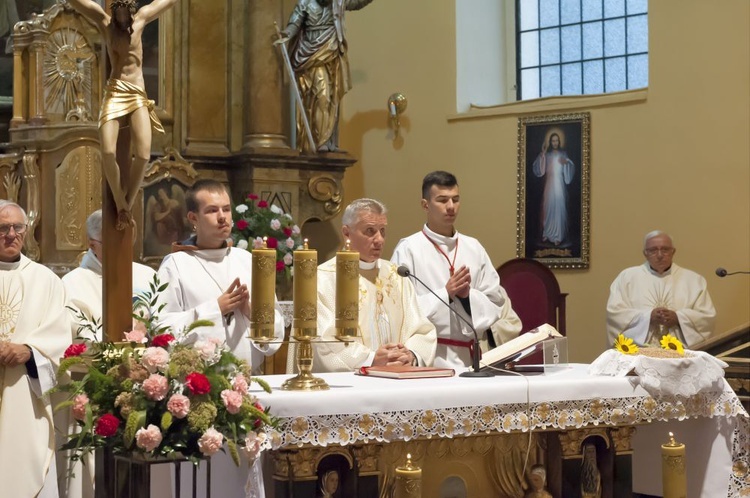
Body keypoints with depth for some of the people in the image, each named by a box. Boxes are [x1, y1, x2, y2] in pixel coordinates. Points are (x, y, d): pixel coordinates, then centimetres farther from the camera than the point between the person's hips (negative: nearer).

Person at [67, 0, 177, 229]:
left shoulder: (141, 19, 14)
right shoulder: (104, 22, 10)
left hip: (138, 97, 1)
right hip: (114, 94, -1)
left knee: (143, 154, -18)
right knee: (108, 152, -22)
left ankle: (128, 204, 0)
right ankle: (120, 206, -6)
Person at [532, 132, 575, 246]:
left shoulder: (563, 154, 5)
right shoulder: (547, 155, 8)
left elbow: (570, 169, -2)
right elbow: (539, 168, -5)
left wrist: (566, 163, -24)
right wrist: (542, 153, -14)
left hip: (559, 185, -2)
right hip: (549, 185, 2)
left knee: (559, 209, -6)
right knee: (548, 208, 4)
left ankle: (558, 237, -5)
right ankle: (547, 234, 15)